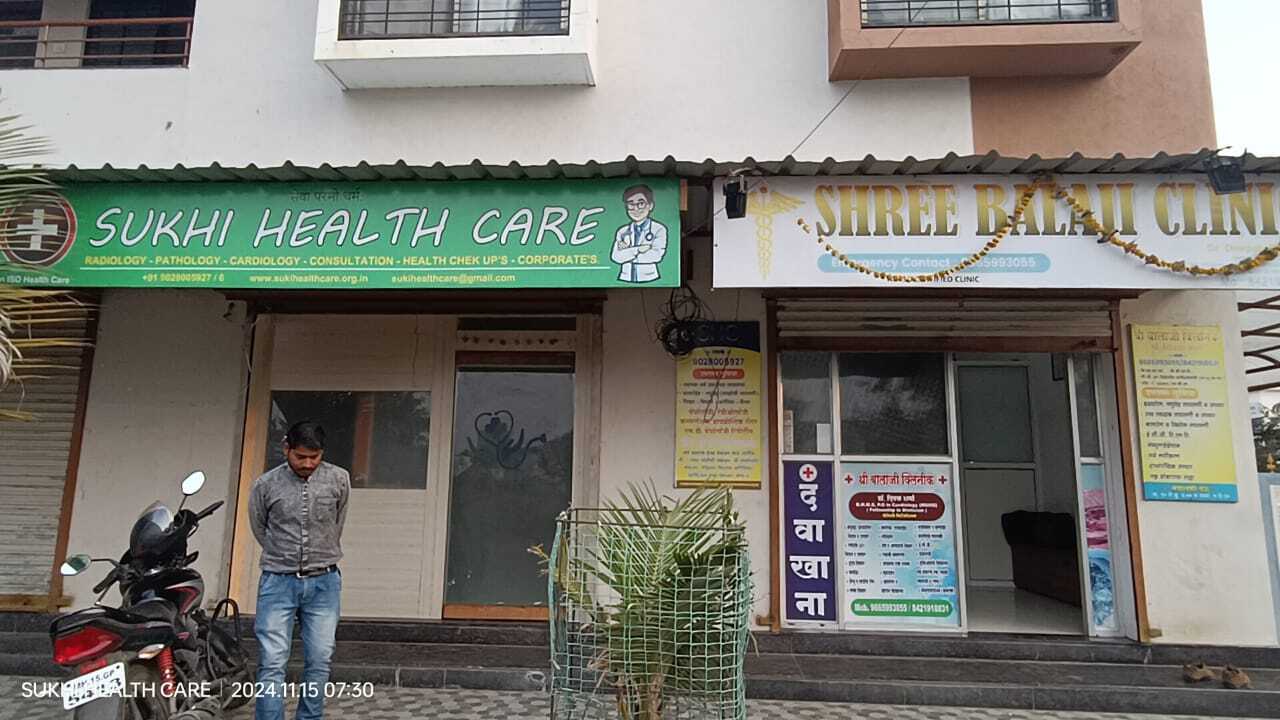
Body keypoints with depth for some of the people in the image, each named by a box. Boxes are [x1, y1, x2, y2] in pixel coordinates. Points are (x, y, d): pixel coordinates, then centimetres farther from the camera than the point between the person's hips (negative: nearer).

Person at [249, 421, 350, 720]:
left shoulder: (339, 480, -1)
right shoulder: (265, 485, -4)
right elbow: (260, 530, 11)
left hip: (324, 583, 1)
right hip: (278, 582, -1)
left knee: (319, 664, 5)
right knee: (272, 665, -4)